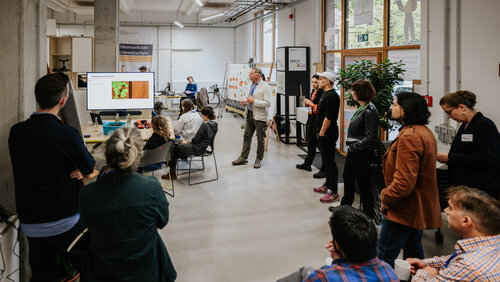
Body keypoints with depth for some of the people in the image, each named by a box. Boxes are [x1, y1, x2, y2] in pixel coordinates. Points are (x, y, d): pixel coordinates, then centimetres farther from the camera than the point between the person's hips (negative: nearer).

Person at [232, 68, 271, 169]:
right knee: (247, 136, 11)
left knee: (260, 139, 5)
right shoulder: (253, 85, 11)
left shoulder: (265, 87, -15)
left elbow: (267, 103, -21)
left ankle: (259, 159, 17)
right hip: (250, 114, 8)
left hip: (260, 116, -8)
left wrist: (253, 101, -21)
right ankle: (243, 157, 20)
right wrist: (247, 102, 6)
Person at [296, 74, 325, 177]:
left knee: (321, 145, -6)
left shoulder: (322, 93, -15)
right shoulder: (313, 92, 14)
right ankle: (307, 164, 35)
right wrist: (307, 102, 9)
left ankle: (324, 170, -1)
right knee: (311, 144, 21)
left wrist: (311, 104, -18)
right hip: (311, 121, 10)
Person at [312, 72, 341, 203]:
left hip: (327, 135, -11)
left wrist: (322, 133, -20)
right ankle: (327, 185, 31)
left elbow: (328, 117, -23)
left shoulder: (331, 96, -18)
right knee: (326, 161, 19)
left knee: (330, 162, -7)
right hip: (324, 134, 11)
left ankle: (334, 193, -3)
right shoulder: (326, 94, 16)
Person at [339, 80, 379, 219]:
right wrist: (350, 146, 10)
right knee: (348, 177, 23)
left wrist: (354, 147, -18)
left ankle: (368, 214, 20)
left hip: (362, 154, -10)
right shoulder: (361, 108, 7)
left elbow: (370, 138, -26)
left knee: (363, 183, 3)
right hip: (353, 151, 10)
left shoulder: (370, 112, -22)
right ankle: (345, 206, 43)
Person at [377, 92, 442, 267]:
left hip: (404, 211, -11)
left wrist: (385, 198, -13)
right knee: (413, 253, 22)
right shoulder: (425, 132, 12)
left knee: (384, 258, -2)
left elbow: (404, 182, -29)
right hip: (419, 207, 11)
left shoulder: (409, 136, -23)